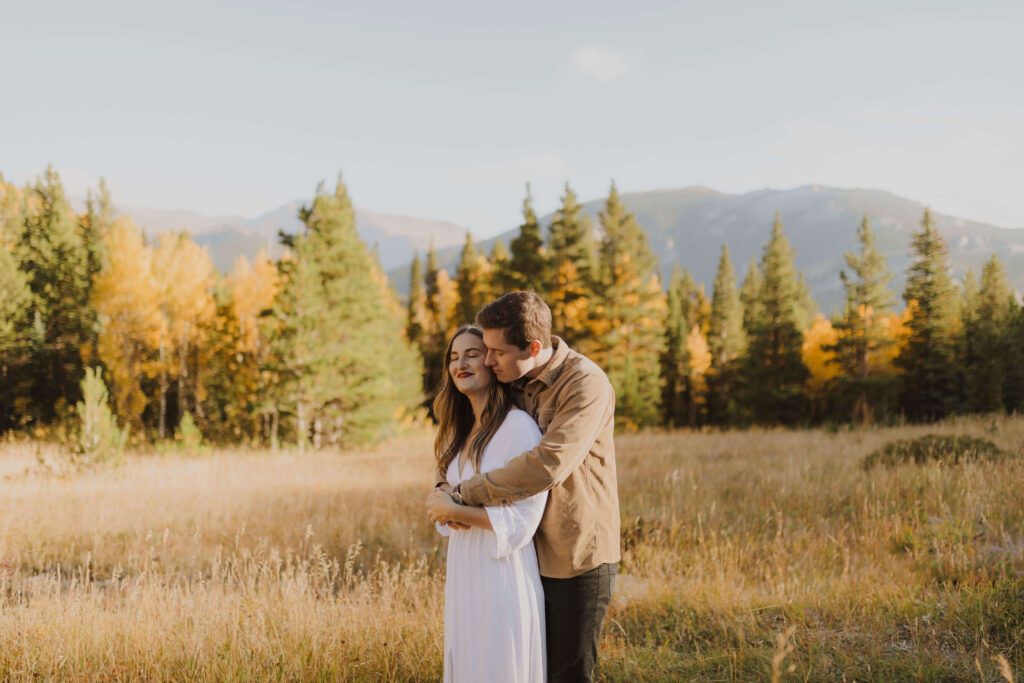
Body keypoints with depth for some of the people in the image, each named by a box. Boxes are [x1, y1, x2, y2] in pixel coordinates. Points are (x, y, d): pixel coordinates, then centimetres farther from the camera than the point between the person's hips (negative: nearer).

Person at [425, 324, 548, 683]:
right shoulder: (462, 431, 11)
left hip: (502, 571, -8)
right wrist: (448, 514, -1)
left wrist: (453, 511, -15)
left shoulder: (519, 426, -15)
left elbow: (523, 517, -18)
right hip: (462, 569, 8)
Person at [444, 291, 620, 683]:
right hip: (530, 552, 7)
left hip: (577, 558, -7)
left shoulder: (586, 385, -20)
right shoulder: (513, 382, 4)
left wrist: (464, 494, -23)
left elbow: (546, 466, -31)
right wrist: (445, 489, -4)